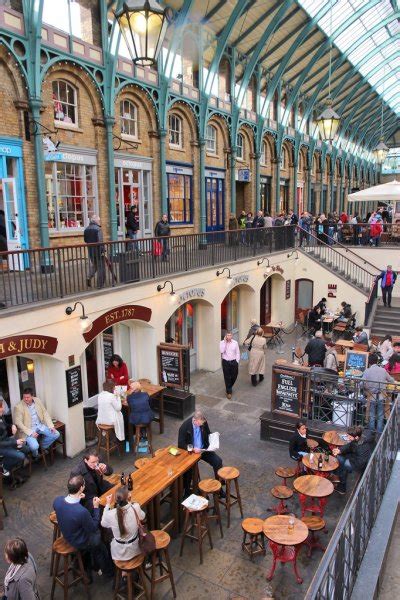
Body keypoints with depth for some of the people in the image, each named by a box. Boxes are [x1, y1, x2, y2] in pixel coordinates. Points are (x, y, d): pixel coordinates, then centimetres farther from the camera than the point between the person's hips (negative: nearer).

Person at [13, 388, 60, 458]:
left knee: (56, 434, -8)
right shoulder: (18, 407, -16)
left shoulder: (37, 400, -2)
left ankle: (43, 446, 18)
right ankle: (35, 455, 10)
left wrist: (51, 426, -6)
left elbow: (45, 413, 4)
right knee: (34, 446, -28)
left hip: (40, 425, 5)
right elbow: (18, 423, -16)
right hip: (28, 429, -5)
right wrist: (30, 433, -23)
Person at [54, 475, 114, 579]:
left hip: (66, 535, 6)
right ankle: (109, 572, 44)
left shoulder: (57, 500, -24)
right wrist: (96, 507, -16)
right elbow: (93, 528, -22)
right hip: (80, 543, -6)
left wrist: (77, 498, -6)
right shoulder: (82, 512, -42)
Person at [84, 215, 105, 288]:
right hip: (98, 250, -7)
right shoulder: (98, 229, -16)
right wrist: (102, 251, -16)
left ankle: (89, 277, 1)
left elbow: (85, 240, 13)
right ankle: (100, 284, 8)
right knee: (100, 267, 4)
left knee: (94, 265, 24)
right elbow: (100, 241, -22)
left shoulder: (86, 229, 7)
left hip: (90, 250, 7)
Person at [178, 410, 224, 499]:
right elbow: (181, 444, -19)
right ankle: (187, 491, -6)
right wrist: (193, 449, -31)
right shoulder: (185, 426, -21)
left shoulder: (204, 422, -8)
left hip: (203, 449, 4)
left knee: (218, 461, -14)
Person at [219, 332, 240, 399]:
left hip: (233, 362, 2)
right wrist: (225, 342, -20)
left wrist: (237, 361, 0)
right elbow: (221, 351, -21)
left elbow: (237, 353, 5)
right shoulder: (222, 342, -5)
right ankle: (229, 392, 16)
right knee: (227, 377, 2)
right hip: (225, 362, -2)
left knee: (234, 376, 9)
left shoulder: (235, 343, -1)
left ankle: (229, 387, 37)